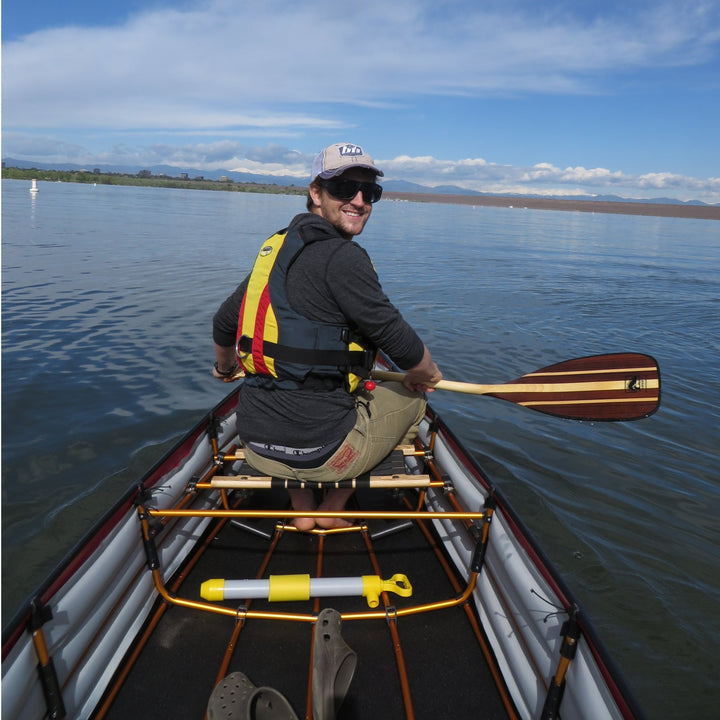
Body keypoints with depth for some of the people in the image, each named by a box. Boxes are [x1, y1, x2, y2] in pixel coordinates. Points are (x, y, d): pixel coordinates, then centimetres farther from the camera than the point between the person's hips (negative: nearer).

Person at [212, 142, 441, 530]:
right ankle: (333, 508, 19)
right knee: (411, 398, 18)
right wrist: (426, 374, 9)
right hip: (321, 450, -7)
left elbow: (223, 324, 20)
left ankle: (301, 510, 32)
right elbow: (399, 340, -15)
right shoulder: (342, 256, -14)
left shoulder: (275, 250, 10)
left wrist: (225, 368, 42)